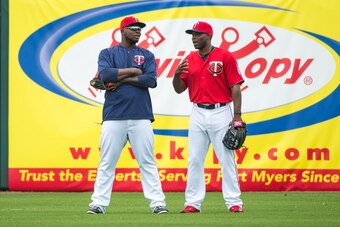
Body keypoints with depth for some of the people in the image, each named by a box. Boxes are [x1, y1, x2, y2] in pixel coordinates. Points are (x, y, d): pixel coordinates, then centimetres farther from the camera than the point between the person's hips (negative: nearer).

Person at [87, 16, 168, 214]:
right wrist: (132, 71, -6)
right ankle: (99, 203, 2)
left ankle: (157, 203, -1)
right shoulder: (108, 54, 9)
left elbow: (151, 80, -4)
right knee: (107, 163, 0)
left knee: (147, 162, 0)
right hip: (114, 116, -1)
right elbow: (105, 74, -11)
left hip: (141, 117, 1)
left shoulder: (147, 55, 12)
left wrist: (122, 79, -8)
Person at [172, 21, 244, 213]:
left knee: (227, 158, -3)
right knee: (194, 160, 3)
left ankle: (234, 202, 0)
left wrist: (237, 116, -11)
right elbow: (179, 89, 10)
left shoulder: (225, 57, -3)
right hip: (198, 114, 4)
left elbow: (235, 87, -6)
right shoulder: (189, 60, 10)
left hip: (220, 113, -4)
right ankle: (193, 202, 7)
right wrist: (177, 74, -11)